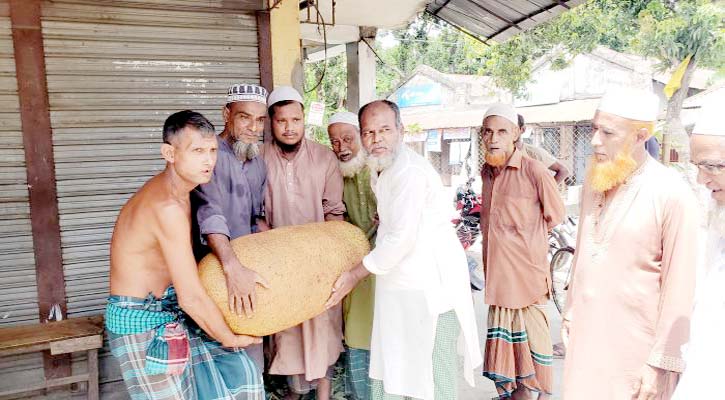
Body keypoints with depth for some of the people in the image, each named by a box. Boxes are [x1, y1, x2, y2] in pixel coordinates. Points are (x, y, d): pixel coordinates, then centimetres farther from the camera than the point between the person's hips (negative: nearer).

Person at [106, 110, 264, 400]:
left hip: (172, 311, 9)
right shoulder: (168, 207, -28)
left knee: (238, 373, 12)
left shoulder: (171, 189, 2)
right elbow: (191, 298, -27)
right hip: (141, 323, -9)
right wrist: (232, 339, -13)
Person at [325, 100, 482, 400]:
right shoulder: (380, 170, 13)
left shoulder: (410, 172, -18)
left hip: (431, 290, -9)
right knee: (389, 375, 15)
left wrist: (356, 274, -14)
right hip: (400, 288, 9)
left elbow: (401, 239, -23)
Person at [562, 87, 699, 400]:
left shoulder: (673, 194, -15)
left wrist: (661, 364, -11)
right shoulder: (593, 181, 3)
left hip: (636, 343, -5)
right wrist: (570, 312, 12)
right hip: (586, 335, 5)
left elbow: (679, 289, -13)